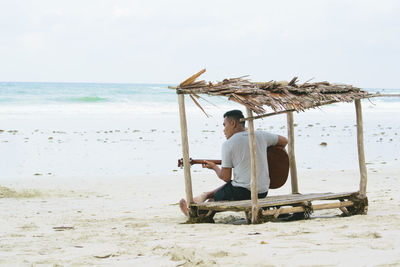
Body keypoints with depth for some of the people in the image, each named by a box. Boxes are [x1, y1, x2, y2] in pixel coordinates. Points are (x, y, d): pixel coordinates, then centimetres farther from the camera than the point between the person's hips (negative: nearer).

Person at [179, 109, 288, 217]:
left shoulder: (228, 144, -11)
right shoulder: (260, 136, 2)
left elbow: (226, 178, -8)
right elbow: (284, 141, 18)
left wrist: (214, 167, 12)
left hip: (242, 193, -6)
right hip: (263, 192, 6)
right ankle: (206, 195, 46)